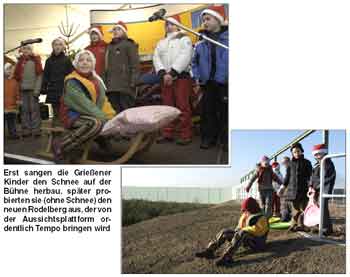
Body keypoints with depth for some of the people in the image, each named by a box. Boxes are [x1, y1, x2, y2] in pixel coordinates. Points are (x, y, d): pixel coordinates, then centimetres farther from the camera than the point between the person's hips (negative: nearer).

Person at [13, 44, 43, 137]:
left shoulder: (36, 60, 5)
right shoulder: (20, 61, 13)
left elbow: (39, 75, -2)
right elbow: (17, 75, 10)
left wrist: (37, 89, -9)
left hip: (33, 88, -3)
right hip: (23, 89, 3)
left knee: (34, 109, -3)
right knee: (24, 109, 3)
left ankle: (36, 129, 1)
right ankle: (26, 129, 7)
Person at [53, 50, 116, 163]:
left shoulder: (96, 80, 13)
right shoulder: (72, 82, -11)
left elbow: (103, 102, 12)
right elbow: (84, 104, -22)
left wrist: (112, 117, -4)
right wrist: (104, 118, -26)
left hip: (92, 115, 8)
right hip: (74, 114, -8)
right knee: (95, 124, -38)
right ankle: (61, 146, -26)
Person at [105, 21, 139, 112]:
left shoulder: (129, 45, 5)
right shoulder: (109, 47, 24)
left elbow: (135, 64, -5)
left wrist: (133, 82, -14)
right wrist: (106, 82, 14)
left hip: (125, 85, -6)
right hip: (111, 86, 6)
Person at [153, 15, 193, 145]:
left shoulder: (184, 39, 5)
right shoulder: (161, 43, 21)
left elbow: (185, 57, -9)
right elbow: (156, 58, 8)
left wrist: (172, 73, -17)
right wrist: (163, 73, -11)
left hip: (181, 77, -5)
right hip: (165, 78, 6)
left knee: (183, 107, -9)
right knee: (167, 106, 7)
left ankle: (186, 135, -7)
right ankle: (167, 134, 13)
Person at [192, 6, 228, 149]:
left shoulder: (227, 38, -4)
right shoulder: (201, 43, 11)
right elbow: (195, 62, 19)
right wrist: (197, 78, 9)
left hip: (225, 84, -4)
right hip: (208, 84, 5)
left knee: (225, 113, 1)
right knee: (207, 112, 9)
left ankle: (226, 139, 11)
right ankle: (208, 138, 20)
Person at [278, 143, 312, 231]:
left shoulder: (306, 162, 5)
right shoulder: (291, 164, 11)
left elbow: (310, 176, 0)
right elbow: (287, 176, 15)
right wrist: (283, 186, 9)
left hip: (303, 189, -1)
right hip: (292, 189, 2)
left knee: (302, 208, -2)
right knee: (295, 209, 1)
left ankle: (300, 225, 4)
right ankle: (294, 225, 6)